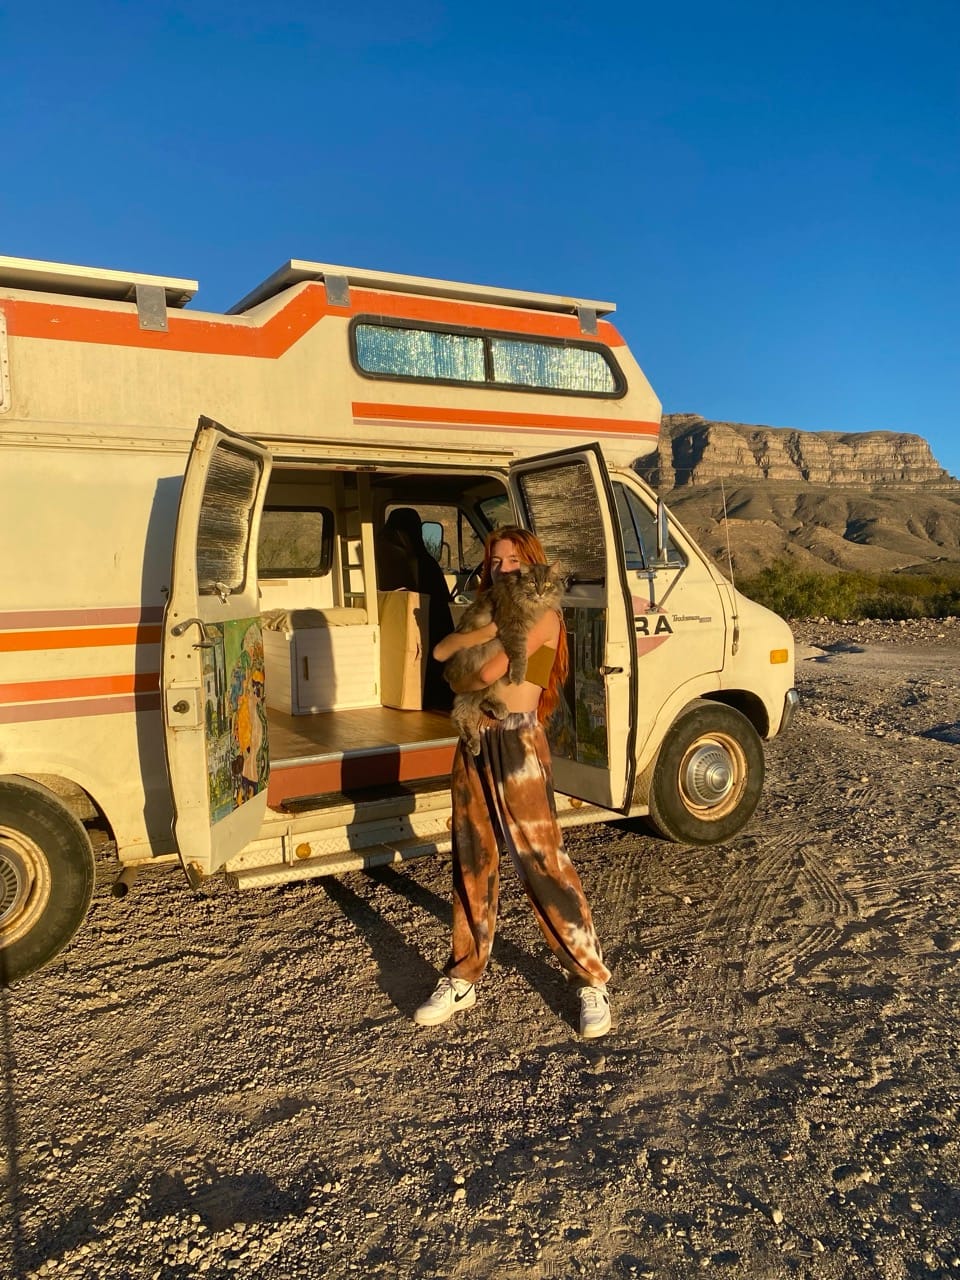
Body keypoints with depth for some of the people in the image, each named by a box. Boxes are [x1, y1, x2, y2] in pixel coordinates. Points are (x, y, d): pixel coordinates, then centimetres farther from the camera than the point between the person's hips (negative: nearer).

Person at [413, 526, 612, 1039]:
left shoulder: (542, 616, -5)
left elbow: (490, 671, -16)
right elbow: (441, 651, 0)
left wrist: (461, 689, 4)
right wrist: (487, 626, -13)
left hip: (517, 743, -7)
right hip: (474, 742, 7)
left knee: (543, 864, -4)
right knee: (472, 863, 13)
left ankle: (591, 981, 10)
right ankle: (462, 979, 25)